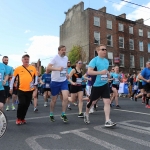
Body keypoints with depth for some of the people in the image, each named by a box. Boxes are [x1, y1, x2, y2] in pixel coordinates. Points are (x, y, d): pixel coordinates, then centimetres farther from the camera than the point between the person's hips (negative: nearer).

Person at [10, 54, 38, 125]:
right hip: (21, 90, -2)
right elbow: (13, 78, 6)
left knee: (26, 105, 7)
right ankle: (18, 118, 11)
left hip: (30, 90, 2)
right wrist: (11, 87, 5)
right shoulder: (18, 68, 1)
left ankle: (22, 118, 25)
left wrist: (35, 84, 0)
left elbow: (36, 76, 12)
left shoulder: (33, 68, 4)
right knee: (21, 104, -10)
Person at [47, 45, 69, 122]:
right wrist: (57, 68, -38)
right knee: (54, 100, 9)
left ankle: (63, 114, 5)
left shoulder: (66, 58, 5)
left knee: (65, 97, -12)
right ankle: (51, 115, 30)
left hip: (64, 81, 4)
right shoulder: (55, 58, -14)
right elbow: (48, 67, -24)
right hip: (55, 81, -4)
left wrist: (66, 73, 8)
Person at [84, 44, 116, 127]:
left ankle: (107, 121, -1)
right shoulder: (94, 60, -11)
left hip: (105, 84, 5)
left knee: (107, 101, -5)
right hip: (96, 85, -5)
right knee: (92, 101, 11)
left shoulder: (106, 61, 11)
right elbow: (89, 71, -20)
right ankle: (86, 114, 37)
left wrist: (108, 74, 5)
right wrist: (101, 72, -25)